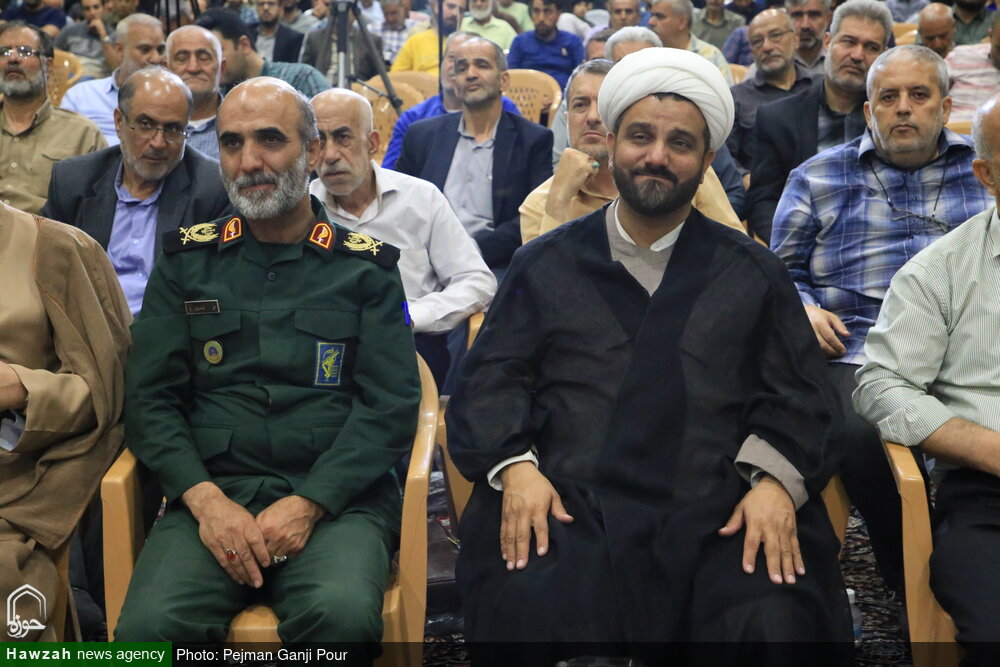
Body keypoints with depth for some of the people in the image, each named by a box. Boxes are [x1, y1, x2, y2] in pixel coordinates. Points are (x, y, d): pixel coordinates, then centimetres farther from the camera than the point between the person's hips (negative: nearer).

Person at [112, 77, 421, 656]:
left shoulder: (366, 268, 9)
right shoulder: (188, 261, 15)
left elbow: (392, 405, 1)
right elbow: (151, 398, 8)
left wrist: (308, 504, -12)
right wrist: (205, 499, -9)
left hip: (336, 499, -1)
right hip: (211, 494, 1)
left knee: (342, 614, -33)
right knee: (150, 624, -29)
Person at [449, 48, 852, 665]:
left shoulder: (754, 273, 17)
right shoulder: (545, 265, 16)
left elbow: (798, 395, 12)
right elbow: (492, 378, 10)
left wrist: (777, 480, -8)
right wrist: (514, 465, -9)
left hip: (718, 515, 1)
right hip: (571, 504, 0)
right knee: (534, 609, -30)